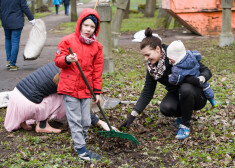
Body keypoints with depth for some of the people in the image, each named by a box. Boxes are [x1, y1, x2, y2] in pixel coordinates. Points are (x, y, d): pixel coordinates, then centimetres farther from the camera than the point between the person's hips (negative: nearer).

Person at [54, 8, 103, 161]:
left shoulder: (97, 46, 5)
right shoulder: (68, 41, -5)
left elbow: (97, 70, 8)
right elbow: (58, 61, -1)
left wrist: (97, 91, 7)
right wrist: (67, 59, -23)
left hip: (86, 89, 3)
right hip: (70, 87, -3)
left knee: (86, 121, 7)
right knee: (75, 120, 0)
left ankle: (81, 141, 27)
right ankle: (81, 149, 7)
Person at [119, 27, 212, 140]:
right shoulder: (151, 67, -6)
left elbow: (207, 71, -18)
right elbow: (147, 93, -4)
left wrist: (198, 79, -41)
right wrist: (132, 115, -11)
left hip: (197, 96, -4)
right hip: (176, 94, 4)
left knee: (186, 88, -37)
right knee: (165, 108, -28)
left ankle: (185, 124, -15)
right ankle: (185, 114, 6)